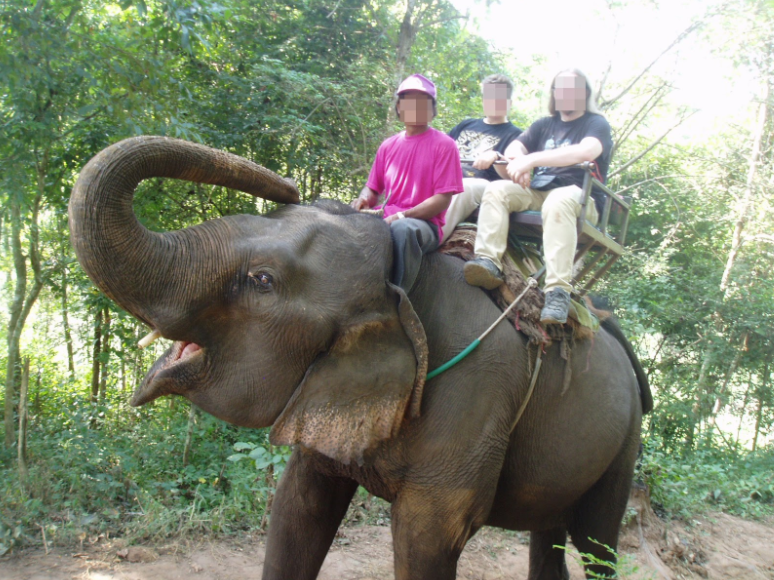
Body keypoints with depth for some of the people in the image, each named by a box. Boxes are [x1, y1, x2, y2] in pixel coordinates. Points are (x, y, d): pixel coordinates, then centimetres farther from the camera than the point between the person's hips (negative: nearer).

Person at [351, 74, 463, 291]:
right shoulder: (388, 146, 16)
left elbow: (443, 199, -7)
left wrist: (401, 217, -17)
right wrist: (364, 199, -5)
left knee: (403, 229, -39)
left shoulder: (443, 144, 0)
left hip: (424, 223, -5)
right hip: (386, 220, 5)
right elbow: (373, 188, 21)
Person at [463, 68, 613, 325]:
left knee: (558, 201, -38)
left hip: (580, 199, -5)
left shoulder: (597, 124, 7)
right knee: (496, 190, -18)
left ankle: (558, 290, -49)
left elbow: (586, 151, -16)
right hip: (537, 193, 5)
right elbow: (513, 149, 13)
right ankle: (489, 261, -37)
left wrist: (532, 159, -23)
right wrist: (517, 160, -15)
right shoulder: (544, 125, 25)